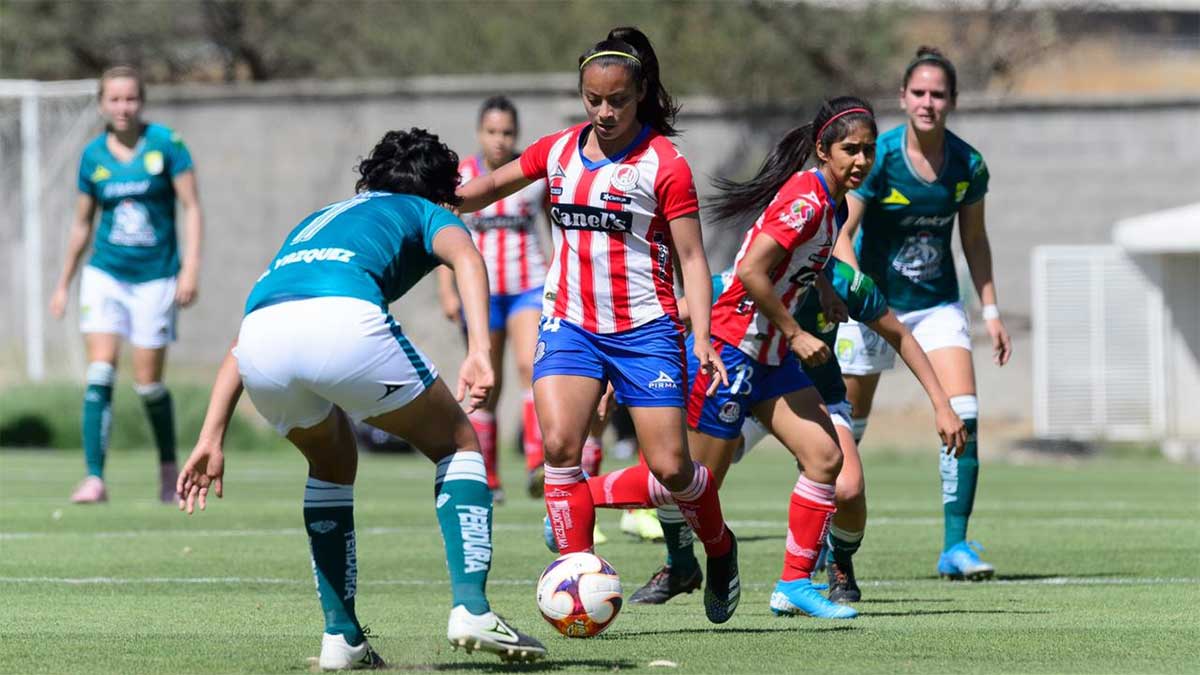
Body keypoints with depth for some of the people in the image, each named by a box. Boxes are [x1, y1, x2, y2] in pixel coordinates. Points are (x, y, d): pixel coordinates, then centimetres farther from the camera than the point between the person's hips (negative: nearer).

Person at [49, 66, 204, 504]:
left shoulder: (166, 144, -6)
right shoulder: (93, 156, 3)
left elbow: (192, 208, -5)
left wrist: (191, 267, -15)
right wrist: (63, 284, 17)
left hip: (155, 278, -2)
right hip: (104, 274, 2)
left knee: (148, 382, -1)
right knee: (100, 373, -11)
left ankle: (169, 467, 23)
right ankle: (94, 479, -13)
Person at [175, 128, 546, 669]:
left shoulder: (313, 222, 43)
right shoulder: (426, 213, 29)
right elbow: (465, 257, 3)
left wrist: (212, 437, 31)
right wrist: (479, 351, -10)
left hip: (261, 342, 5)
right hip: (346, 319, -4)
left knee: (332, 465, 32)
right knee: (458, 444, 18)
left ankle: (340, 636, 23)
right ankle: (471, 609, 2)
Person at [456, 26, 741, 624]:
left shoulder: (665, 164, -7)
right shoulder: (559, 150, 7)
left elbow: (691, 256, -6)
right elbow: (492, 185, 24)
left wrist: (703, 338, -16)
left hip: (644, 328, -3)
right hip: (570, 323, 3)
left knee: (671, 467, -4)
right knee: (558, 445, -19)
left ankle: (720, 551, 27)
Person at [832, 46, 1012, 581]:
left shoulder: (968, 165, -6)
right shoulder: (879, 157, -16)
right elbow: (841, 234, -16)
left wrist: (991, 310, 7)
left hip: (938, 306, 2)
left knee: (964, 417, -15)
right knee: (847, 427, 5)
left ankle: (955, 545, -11)